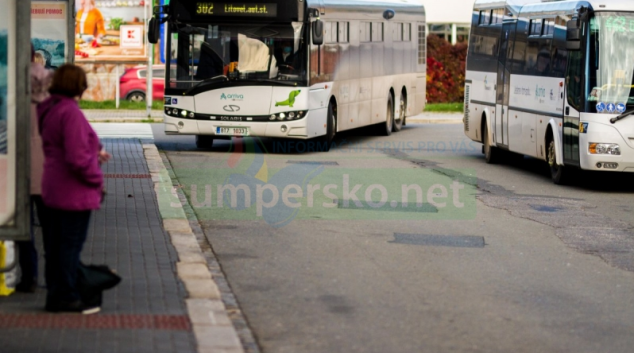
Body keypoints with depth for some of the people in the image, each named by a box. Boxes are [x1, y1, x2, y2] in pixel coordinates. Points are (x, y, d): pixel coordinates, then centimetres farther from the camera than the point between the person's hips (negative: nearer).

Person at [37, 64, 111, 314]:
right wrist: (97, 180, -11)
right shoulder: (71, 113, -21)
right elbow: (77, 158, -25)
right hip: (74, 193, -10)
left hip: (52, 189, 10)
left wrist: (94, 152, 14)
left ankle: (55, 295, 21)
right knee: (71, 244, -1)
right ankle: (66, 298, 6)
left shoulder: (48, 110, 9)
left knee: (54, 245, 14)